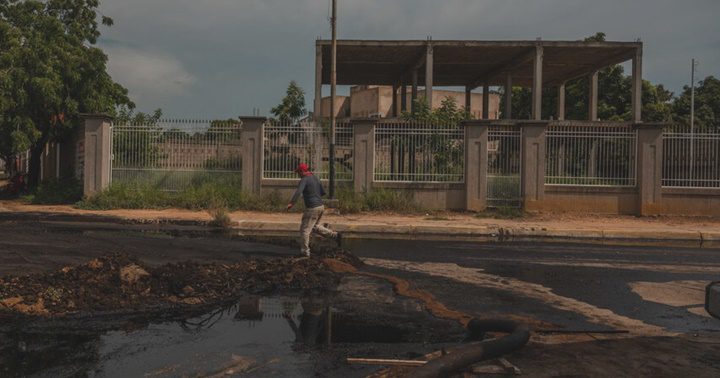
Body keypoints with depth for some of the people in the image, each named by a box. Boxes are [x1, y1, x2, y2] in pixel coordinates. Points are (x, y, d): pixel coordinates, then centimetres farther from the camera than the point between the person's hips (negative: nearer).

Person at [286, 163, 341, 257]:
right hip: (321, 206, 9)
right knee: (315, 226, 25)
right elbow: (322, 192, 19)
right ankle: (335, 235, 18)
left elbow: (298, 192, -29)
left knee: (305, 229, 2)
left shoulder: (304, 180, -13)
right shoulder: (315, 178, 13)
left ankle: (305, 251, 7)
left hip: (312, 208, -9)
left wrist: (291, 203, -29)